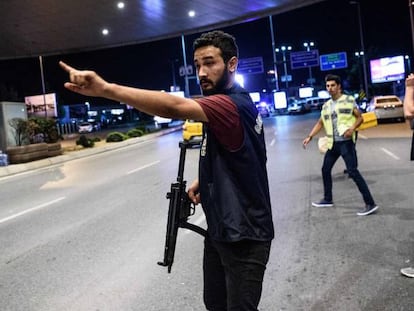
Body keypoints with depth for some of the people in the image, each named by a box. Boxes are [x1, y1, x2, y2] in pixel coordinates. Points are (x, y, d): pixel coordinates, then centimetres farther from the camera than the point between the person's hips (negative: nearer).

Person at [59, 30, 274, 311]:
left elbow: (175, 107, -41)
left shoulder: (234, 105, -23)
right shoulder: (222, 105, 9)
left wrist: (106, 89, -50)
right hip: (220, 230, 9)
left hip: (243, 237, -9)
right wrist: (202, 180, 4)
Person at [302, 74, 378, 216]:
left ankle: (370, 203, -9)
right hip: (333, 143, 7)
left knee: (353, 172, -13)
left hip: (346, 142, -7)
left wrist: (352, 129, -21)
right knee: (325, 169, 14)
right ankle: (327, 199, 30)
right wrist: (310, 137, 9)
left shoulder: (349, 100, -3)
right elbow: (320, 123, 20)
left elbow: (360, 117, -2)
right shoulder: (326, 105, 13)